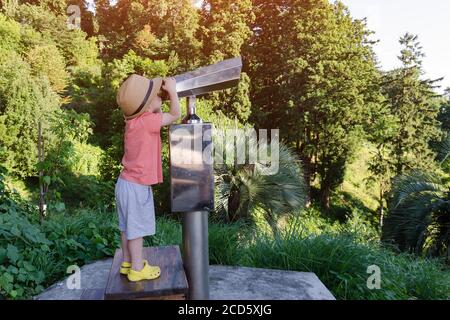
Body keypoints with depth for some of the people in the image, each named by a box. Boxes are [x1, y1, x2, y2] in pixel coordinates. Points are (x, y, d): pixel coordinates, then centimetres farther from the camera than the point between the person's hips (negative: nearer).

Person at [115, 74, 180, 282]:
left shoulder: (135, 120, 3)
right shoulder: (146, 121, -22)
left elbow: (159, 116, 19)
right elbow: (175, 115, -12)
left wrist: (164, 91, 11)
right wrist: (172, 90, -7)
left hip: (127, 182, 9)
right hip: (137, 186, -9)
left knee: (128, 226, 19)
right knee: (137, 228, 4)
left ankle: (128, 262, 34)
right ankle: (137, 269, 18)